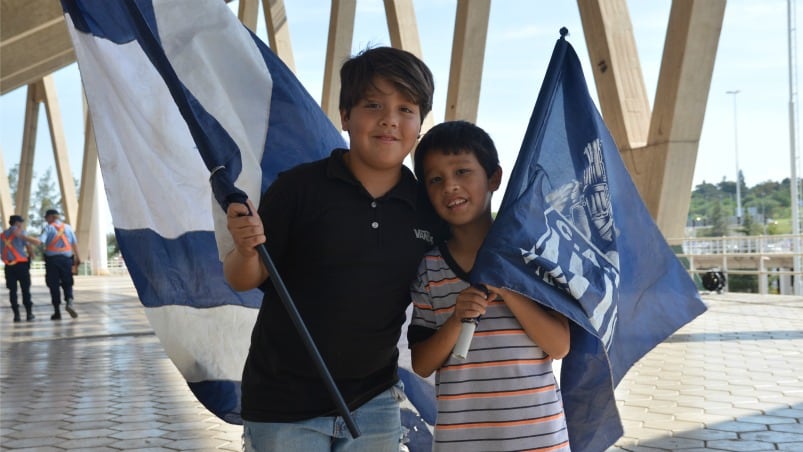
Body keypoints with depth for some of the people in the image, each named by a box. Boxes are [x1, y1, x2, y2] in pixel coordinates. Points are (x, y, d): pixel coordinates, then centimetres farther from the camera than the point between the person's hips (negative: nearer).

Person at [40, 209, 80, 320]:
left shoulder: (48, 228, -2)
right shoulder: (68, 227, 8)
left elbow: (41, 241, -16)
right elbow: (75, 243, 5)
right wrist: (77, 257, 11)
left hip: (52, 259, -2)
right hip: (66, 258, 2)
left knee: (54, 285, 4)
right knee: (67, 283, 11)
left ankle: (57, 311, 5)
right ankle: (69, 301, -17)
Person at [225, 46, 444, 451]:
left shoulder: (428, 208, 0)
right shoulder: (301, 186, -9)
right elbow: (243, 280, -8)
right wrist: (246, 250, -27)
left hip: (374, 406, 3)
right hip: (284, 406, -3)